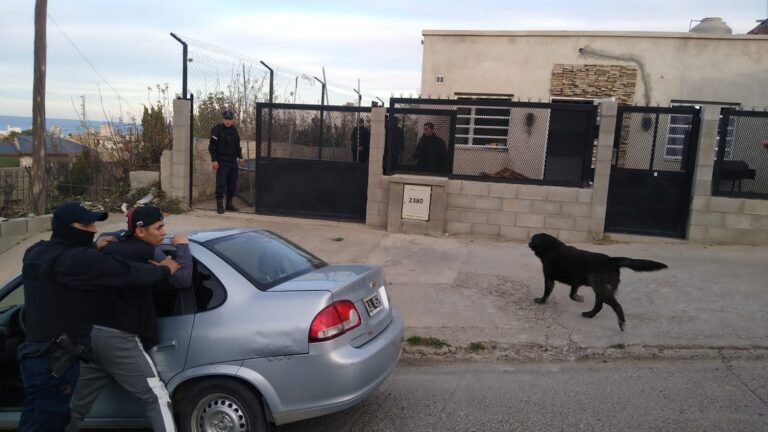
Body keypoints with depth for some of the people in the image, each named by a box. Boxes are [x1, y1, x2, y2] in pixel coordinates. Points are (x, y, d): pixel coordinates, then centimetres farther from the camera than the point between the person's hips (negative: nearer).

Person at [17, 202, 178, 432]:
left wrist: (95, 249, 20)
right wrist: (164, 269, -7)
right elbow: (129, 273, -23)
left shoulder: (38, 253, 9)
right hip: (53, 362, -10)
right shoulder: (75, 259, -22)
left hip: (39, 355, 10)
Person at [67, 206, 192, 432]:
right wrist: (182, 246, -4)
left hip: (93, 333, 8)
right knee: (157, 397, -6)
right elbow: (183, 280, -16)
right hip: (120, 339, -8)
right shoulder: (148, 253, -11)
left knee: (80, 400, 23)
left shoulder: (110, 248, 10)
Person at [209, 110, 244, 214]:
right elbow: (212, 146, -9)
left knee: (233, 183, 9)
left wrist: (240, 157, 16)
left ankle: (229, 203, 19)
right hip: (222, 161, -6)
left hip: (233, 161, 6)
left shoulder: (234, 130, 12)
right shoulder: (217, 129, -7)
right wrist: (214, 160, -15)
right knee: (221, 184, -9)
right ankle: (219, 204, -2)